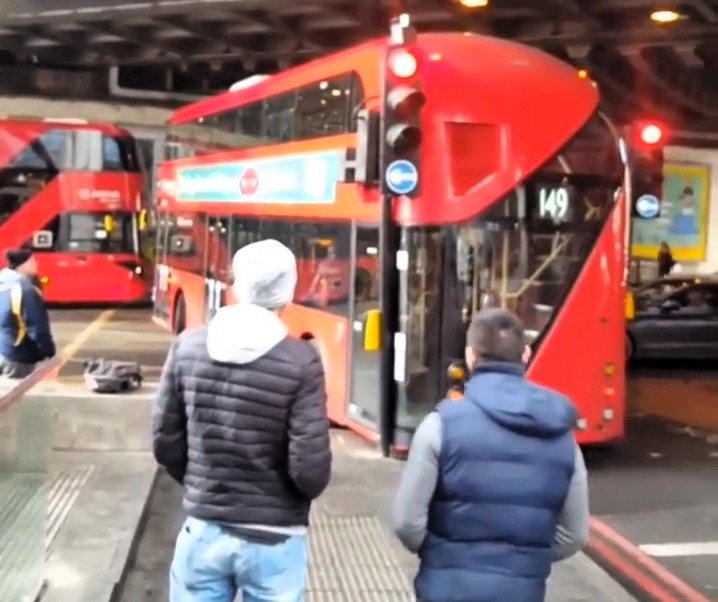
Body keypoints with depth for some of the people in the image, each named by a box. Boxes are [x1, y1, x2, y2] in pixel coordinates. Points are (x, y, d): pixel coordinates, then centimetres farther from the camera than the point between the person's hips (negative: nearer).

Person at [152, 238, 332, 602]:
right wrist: (291, 496, 5)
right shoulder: (301, 361, -17)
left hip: (203, 530, 3)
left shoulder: (188, 347, -6)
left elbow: (165, 443, 1)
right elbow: (310, 470, -17)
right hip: (273, 540, -3)